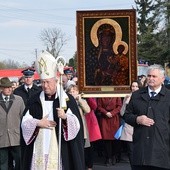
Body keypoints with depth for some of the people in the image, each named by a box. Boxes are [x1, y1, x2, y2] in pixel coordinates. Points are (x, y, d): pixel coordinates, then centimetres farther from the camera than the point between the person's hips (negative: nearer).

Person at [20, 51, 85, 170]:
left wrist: (65, 117, -26)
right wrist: (37, 123, -11)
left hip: (59, 148, -3)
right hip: (39, 148, 3)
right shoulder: (36, 99, 9)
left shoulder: (67, 99, 0)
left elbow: (76, 123, -8)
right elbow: (25, 122, 7)